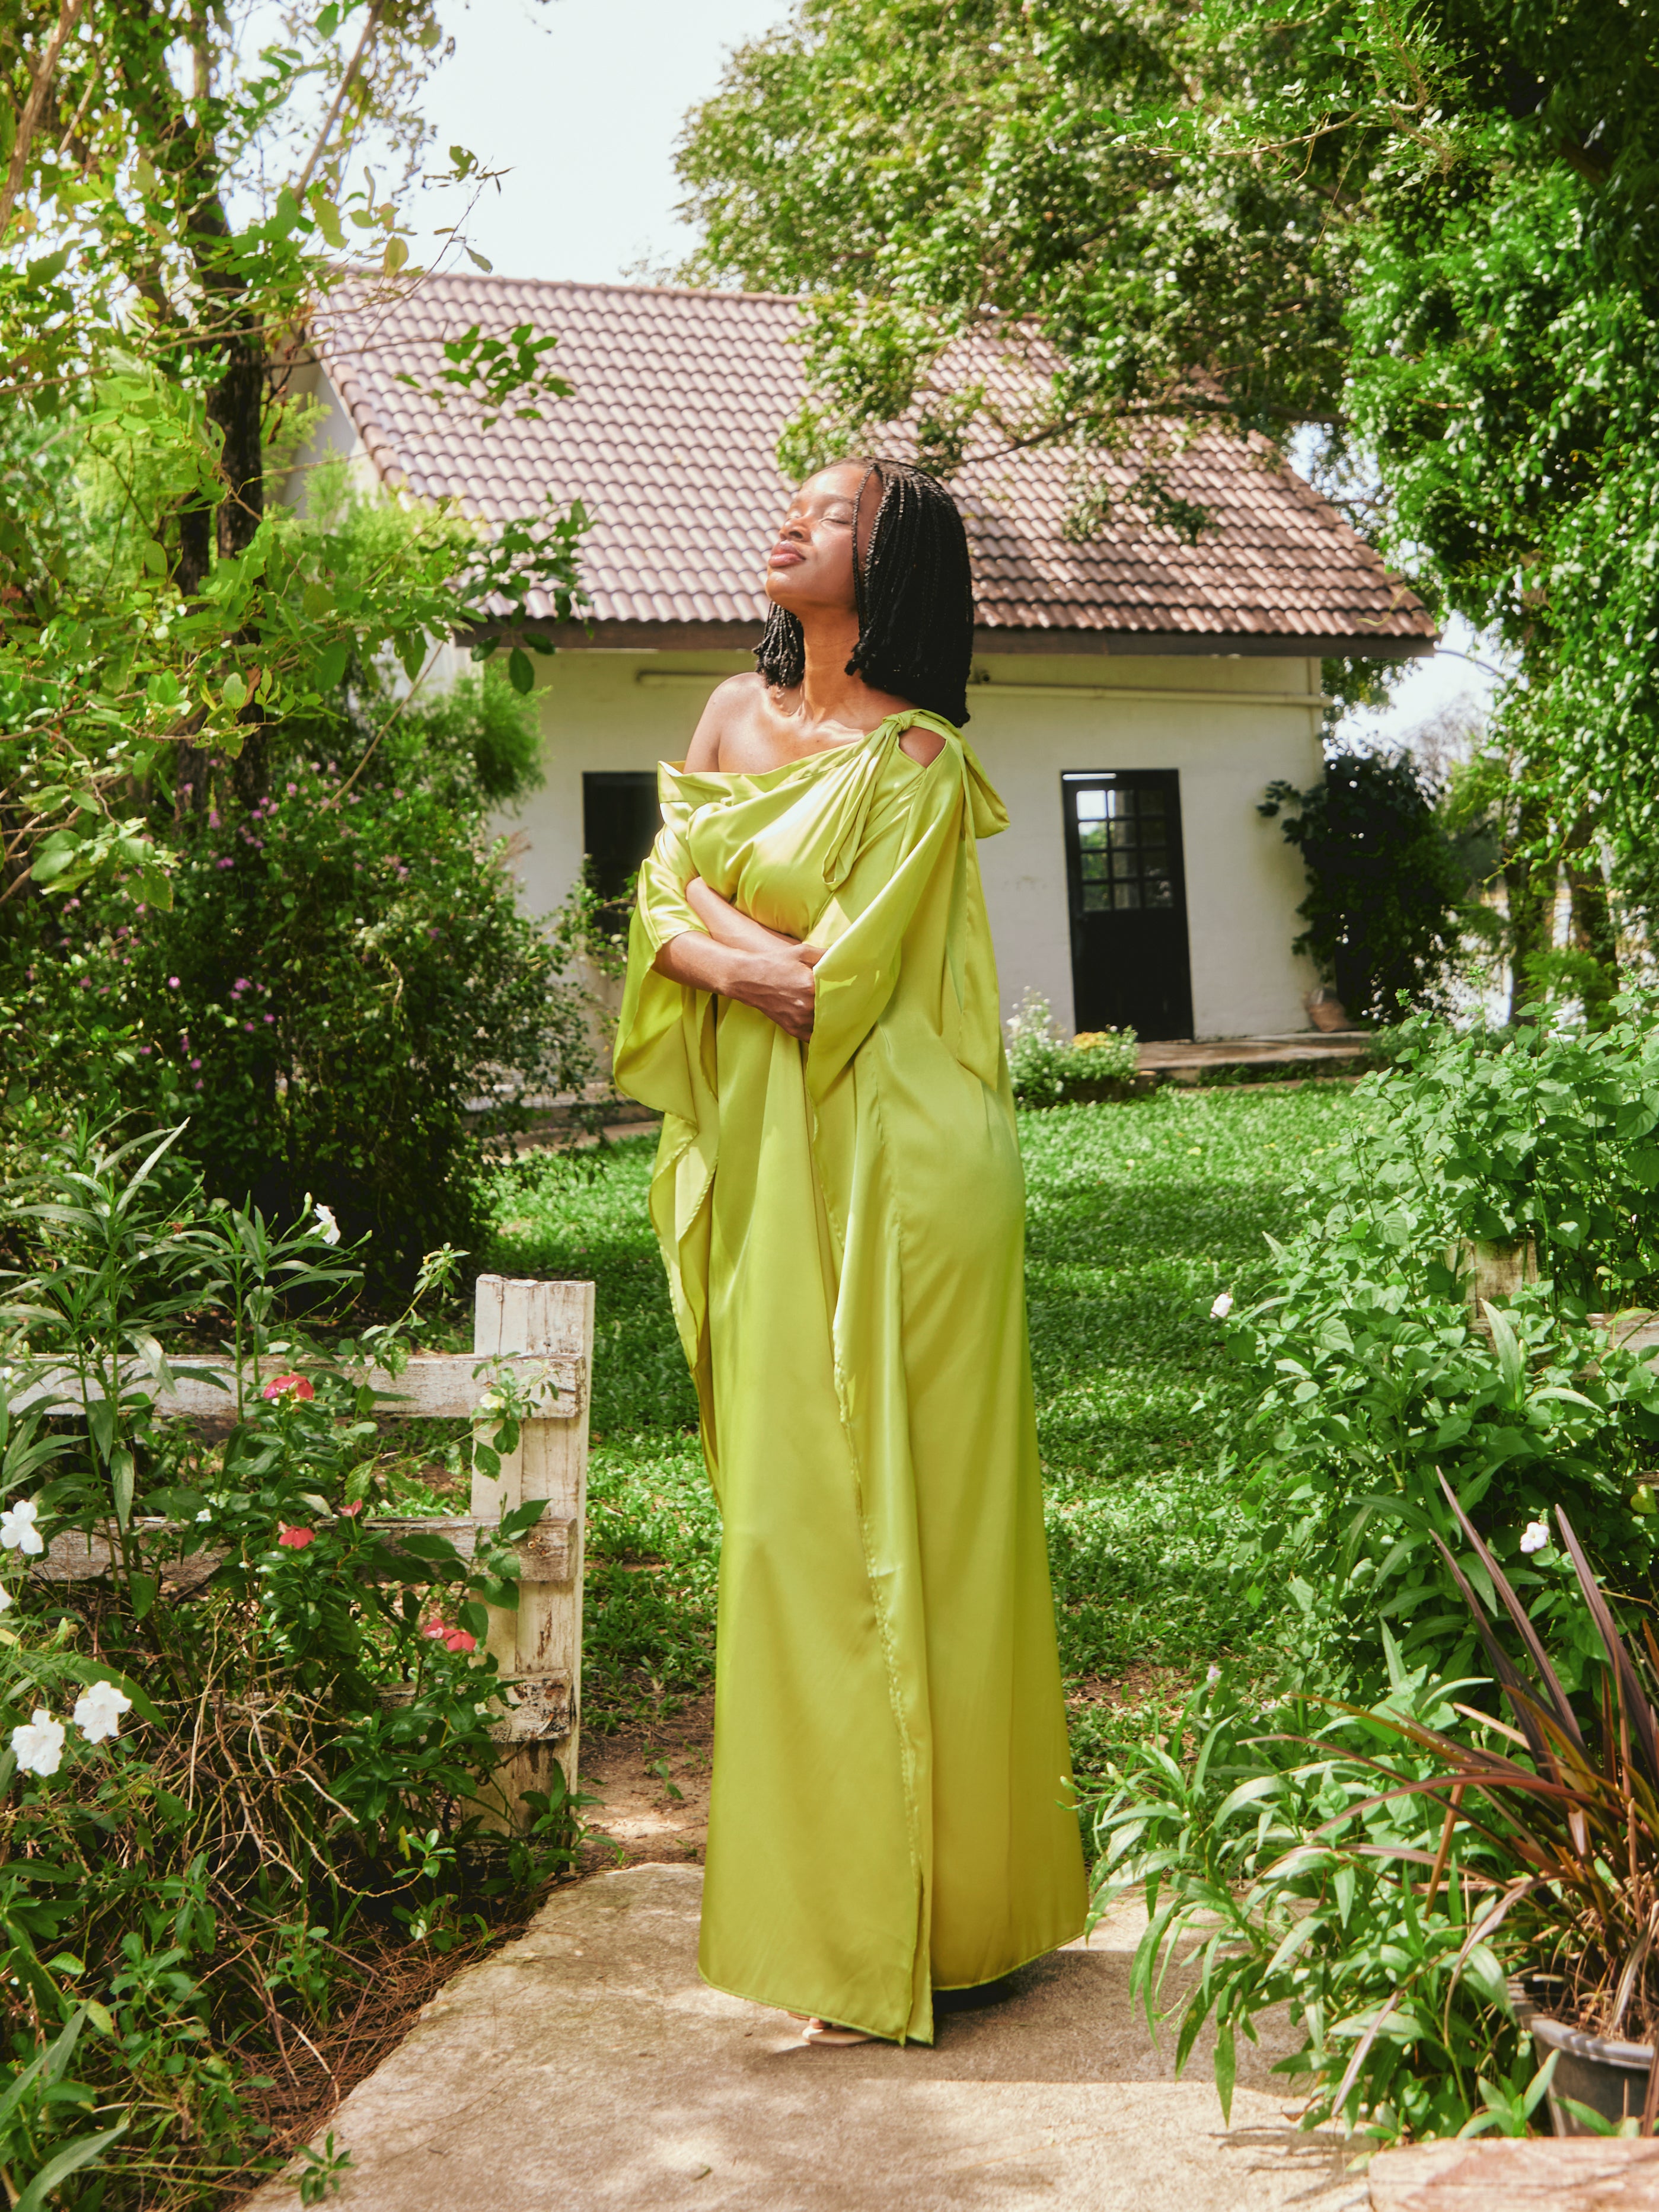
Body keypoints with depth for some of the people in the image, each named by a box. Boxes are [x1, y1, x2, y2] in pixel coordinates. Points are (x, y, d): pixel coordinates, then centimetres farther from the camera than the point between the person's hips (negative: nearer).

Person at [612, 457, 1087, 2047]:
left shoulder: (918, 763, -7)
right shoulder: (736, 713, 13)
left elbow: (841, 983, -13)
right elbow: (663, 904, 8)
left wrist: (724, 932, 0)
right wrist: (766, 957, -9)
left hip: (894, 1171, -6)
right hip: (771, 1168, 6)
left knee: (902, 1513, -4)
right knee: (790, 1516, 7)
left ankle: (932, 1925, 7)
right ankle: (841, 1903, 18)